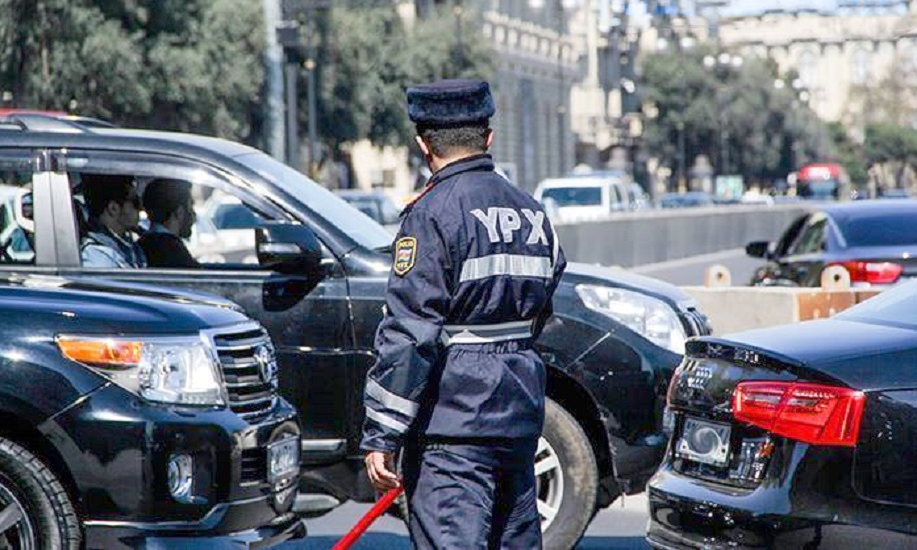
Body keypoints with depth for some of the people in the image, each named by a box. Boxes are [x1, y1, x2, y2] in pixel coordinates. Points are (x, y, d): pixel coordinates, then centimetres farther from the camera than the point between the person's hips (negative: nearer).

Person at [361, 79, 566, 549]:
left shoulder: (432, 215, -11)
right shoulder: (531, 213, 12)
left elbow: (408, 334, -16)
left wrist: (381, 436, -14)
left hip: (452, 424, -8)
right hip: (520, 417, 8)